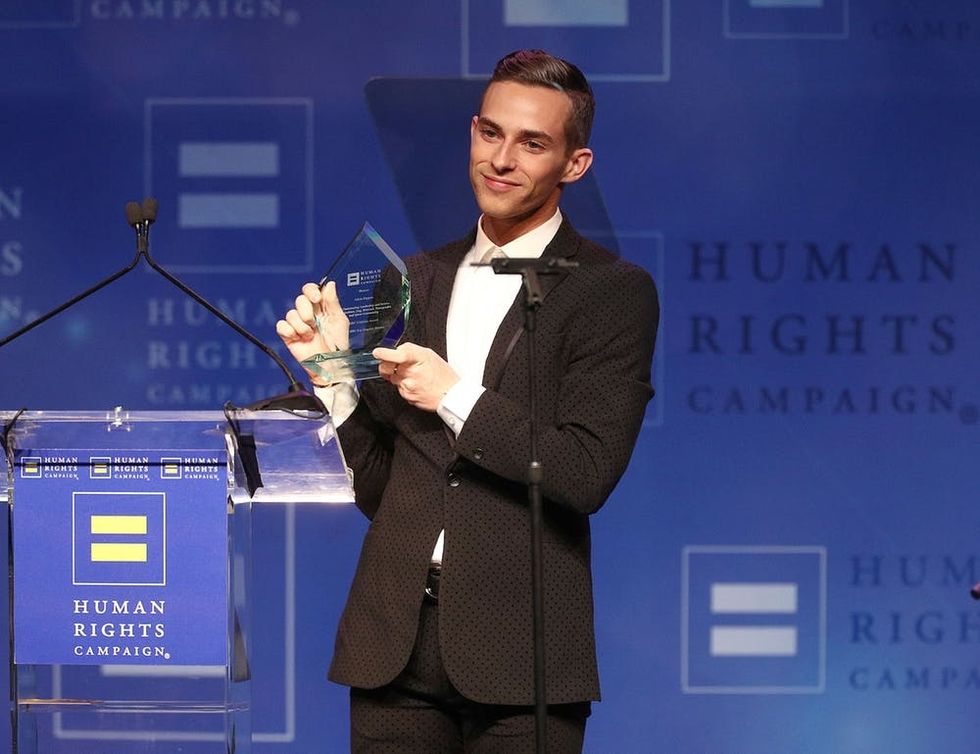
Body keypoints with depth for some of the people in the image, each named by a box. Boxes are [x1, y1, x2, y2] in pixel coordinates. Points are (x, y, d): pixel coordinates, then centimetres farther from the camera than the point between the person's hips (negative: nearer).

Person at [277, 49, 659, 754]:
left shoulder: (615, 292, -1)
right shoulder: (414, 280, 13)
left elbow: (588, 475, -11)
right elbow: (375, 485, 14)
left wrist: (456, 397, -12)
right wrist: (333, 371, -1)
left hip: (519, 644, -4)